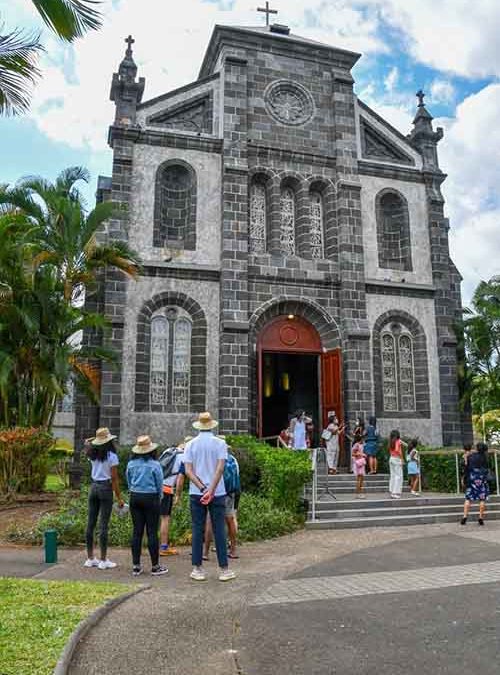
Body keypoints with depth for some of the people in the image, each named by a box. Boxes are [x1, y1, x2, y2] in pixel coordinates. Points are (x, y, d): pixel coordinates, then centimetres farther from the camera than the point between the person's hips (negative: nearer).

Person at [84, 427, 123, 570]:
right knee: (103, 525, -2)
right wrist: (119, 498, -7)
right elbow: (114, 479, -11)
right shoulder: (111, 456, -10)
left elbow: (87, 442, 30)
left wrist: (94, 439, 19)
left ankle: (90, 558, 19)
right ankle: (103, 560, 3)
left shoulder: (92, 455, 5)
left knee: (91, 523, 10)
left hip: (93, 487, 6)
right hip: (105, 488, -6)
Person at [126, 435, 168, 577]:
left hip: (135, 497, 4)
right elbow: (160, 485, -4)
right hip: (151, 498, -4)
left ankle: (136, 566, 13)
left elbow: (129, 482, 8)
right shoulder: (155, 465, -11)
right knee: (152, 532, 1)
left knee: (137, 531, 8)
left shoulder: (131, 464, 1)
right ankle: (155, 567, 8)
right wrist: (158, 498, 13)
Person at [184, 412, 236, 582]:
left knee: (197, 530, 8)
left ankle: (198, 569, 12)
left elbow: (188, 471, -6)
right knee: (219, 530, 5)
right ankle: (224, 569, 8)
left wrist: (202, 489, -11)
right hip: (217, 493, -1)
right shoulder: (220, 443, -3)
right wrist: (210, 490, -15)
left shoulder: (191, 445, 2)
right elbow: (220, 468, -14)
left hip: (196, 493, 1)